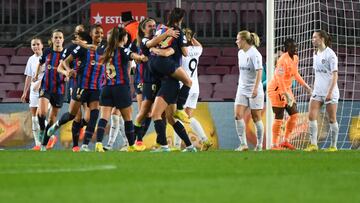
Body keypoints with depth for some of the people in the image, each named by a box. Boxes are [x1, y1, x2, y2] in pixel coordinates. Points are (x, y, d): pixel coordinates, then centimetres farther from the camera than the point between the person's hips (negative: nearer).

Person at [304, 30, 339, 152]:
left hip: (330, 92, -7)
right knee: (311, 116, -7)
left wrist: (330, 92, -20)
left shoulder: (330, 54, -12)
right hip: (317, 91, 7)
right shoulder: (316, 54, 11)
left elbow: (335, 75, -14)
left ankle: (333, 146, 10)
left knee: (332, 119, 1)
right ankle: (313, 144, -6)